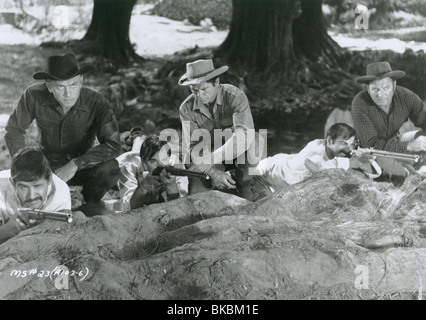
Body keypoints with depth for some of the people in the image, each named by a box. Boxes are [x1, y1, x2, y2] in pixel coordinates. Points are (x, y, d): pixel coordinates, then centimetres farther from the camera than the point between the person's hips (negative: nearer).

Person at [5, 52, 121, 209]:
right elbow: (14, 130, -8)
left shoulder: (96, 102, -24)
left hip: (83, 166, -1)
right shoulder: (34, 95, -22)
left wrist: (75, 164, -36)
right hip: (49, 165, 1)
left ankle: (90, 207, 2)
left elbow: (112, 145, -31)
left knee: (109, 169, -32)